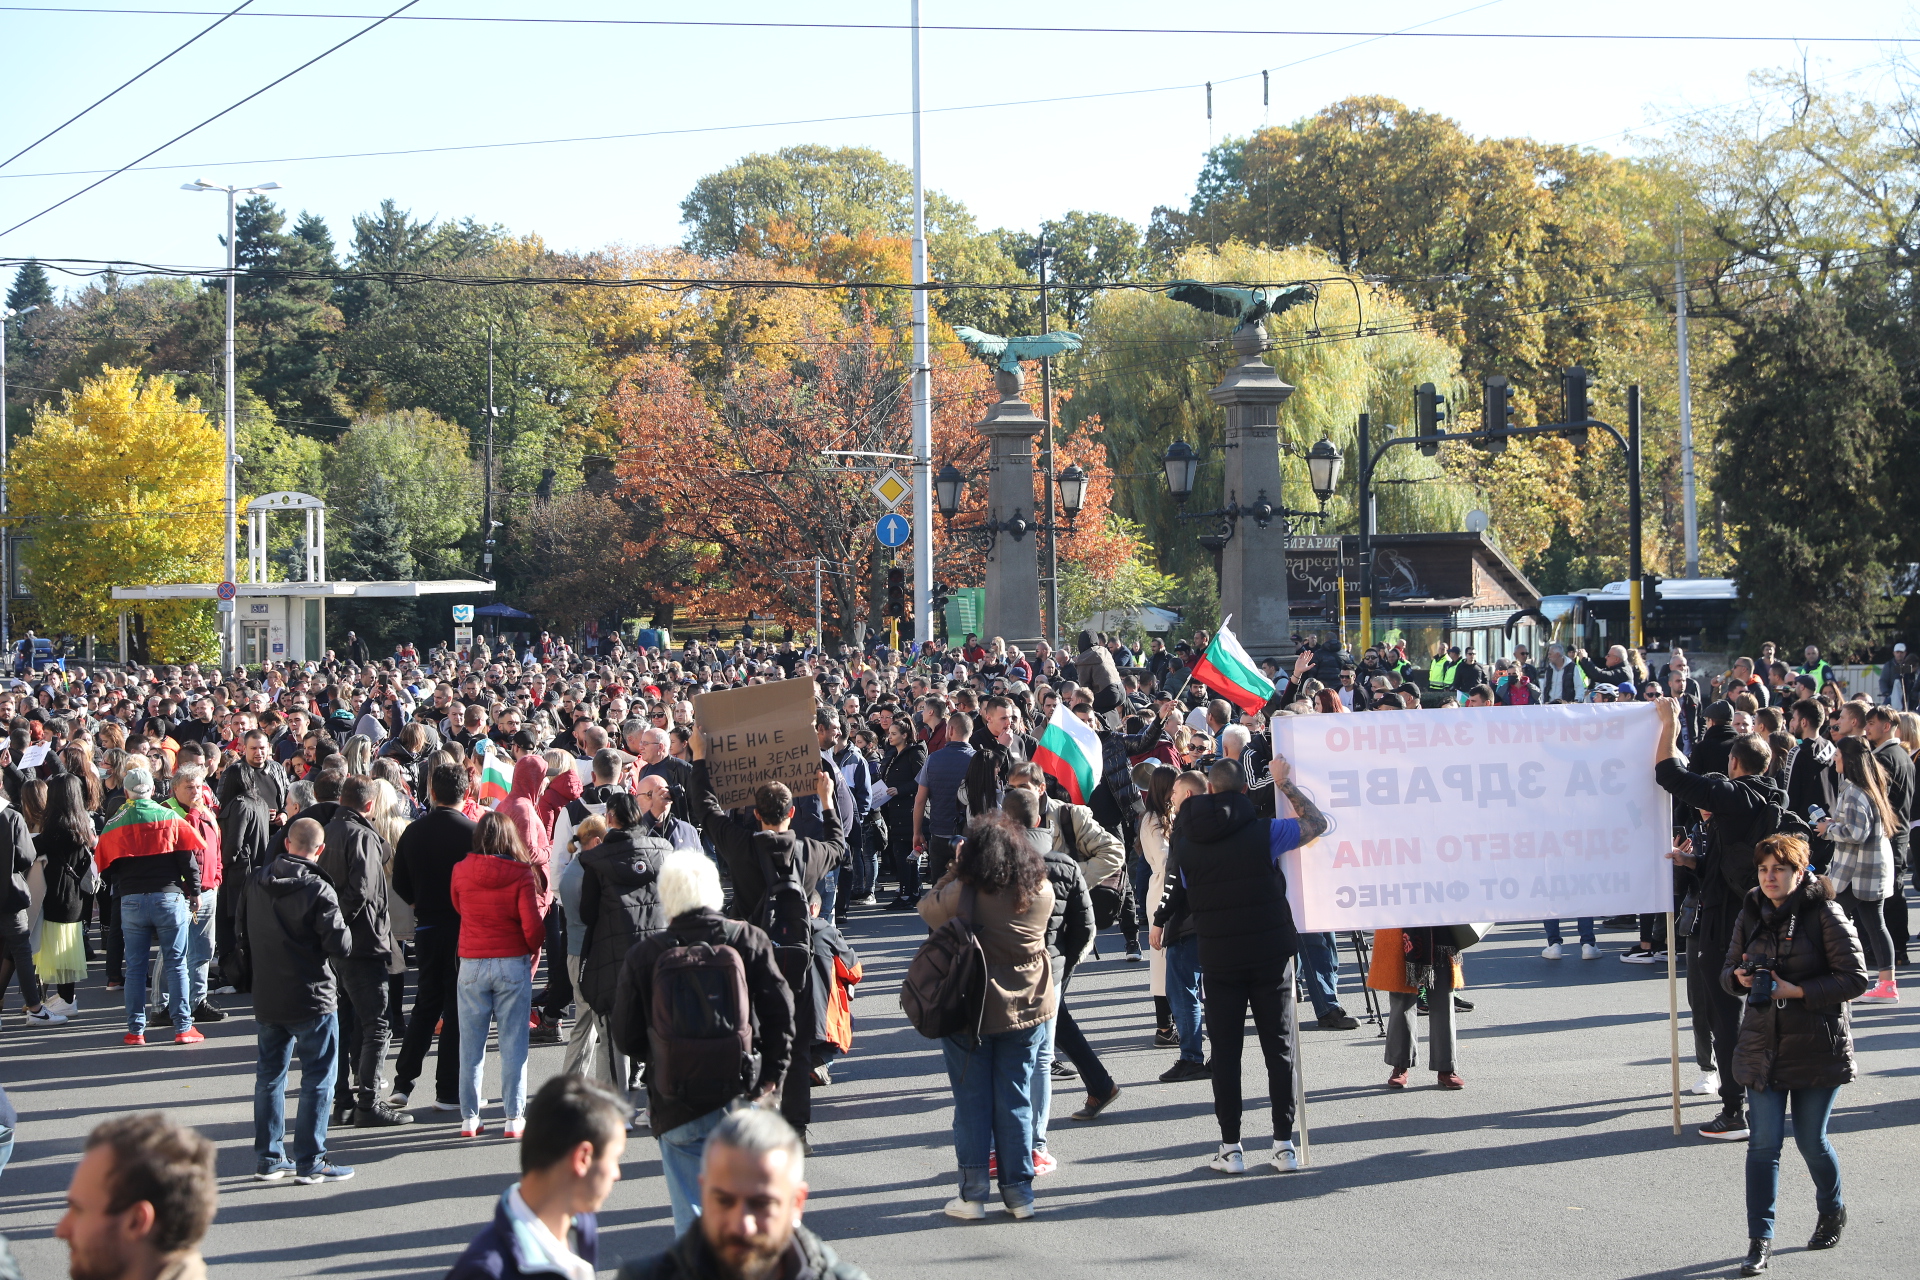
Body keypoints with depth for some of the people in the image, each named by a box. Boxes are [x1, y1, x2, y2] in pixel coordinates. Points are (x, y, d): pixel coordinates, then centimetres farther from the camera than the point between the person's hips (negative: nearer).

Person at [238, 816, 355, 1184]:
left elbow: (240, 931, 13)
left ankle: (268, 1157, 19)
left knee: (269, 1075, 15)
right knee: (318, 1078, 3)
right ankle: (310, 1161, 3)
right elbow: (341, 947, -19)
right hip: (311, 998, -6)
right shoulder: (317, 890, -19)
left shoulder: (255, 882, 1)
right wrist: (344, 929, 3)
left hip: (266, 998, 6)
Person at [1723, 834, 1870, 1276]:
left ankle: (1832, 1211, 36)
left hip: (1816, 1047, -4)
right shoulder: (1750, 916, 5)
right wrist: (1738, 978, -8)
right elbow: (1728, 969, 16)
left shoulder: (1825, 915, -10)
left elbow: (1854, 978, -12)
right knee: (1764, 1144, -3)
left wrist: (1798, 991, -20)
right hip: (1762, 1045, 4)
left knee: (1811, 1141, 7)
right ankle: (1760, 1240, 0)